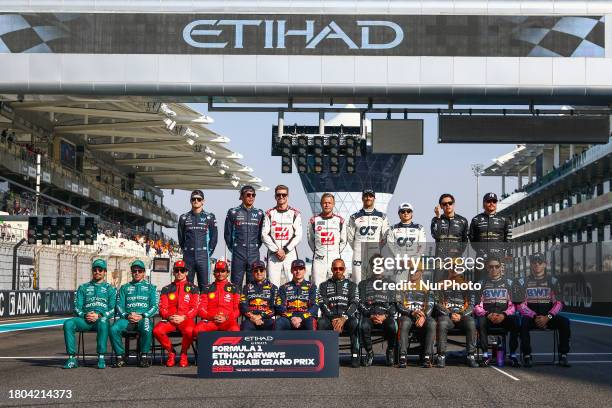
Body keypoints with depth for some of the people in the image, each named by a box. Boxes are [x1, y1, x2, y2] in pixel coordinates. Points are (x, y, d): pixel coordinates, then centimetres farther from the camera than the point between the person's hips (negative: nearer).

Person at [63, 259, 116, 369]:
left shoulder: (110, 289, 17)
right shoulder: (83, 288, 23)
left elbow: (112, 309, 6)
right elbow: (77, 307, 14)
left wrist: (99, 316, -12)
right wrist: (85, 315, -8)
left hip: (102, 318, -2)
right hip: (85, 320, 3)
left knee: (103, 323, -41)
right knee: (68, 323, -29)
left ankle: (101, 357, -38)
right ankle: (72, 358, -30)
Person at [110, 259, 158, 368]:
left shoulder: (151, 287, 19)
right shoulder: (124, 288, 24)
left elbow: (154, 307, 8)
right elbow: (119, 306, 14)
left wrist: (142, 316, -10)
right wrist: (127, 315, -8)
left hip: (144, 318, -2)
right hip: (127, 318, 2)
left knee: (147, 329, -38)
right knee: (114, 329, -31)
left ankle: (144, 356, -21)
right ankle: (120, 356, -19)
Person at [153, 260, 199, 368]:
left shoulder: (193, 288, 11)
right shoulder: (166, 289, 17)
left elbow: (195, 308, 1)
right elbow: (162, 308, 9)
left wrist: (183, 317, -15)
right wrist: (169, 317, -12)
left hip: (186, 319, -2)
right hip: (169, 320, 3)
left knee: (189, 331, -38)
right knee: (157, 330, -29)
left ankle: (184, 353, -7)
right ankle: (171, 352, -3)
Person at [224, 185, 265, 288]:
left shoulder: (259, 213, 10)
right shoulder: (233, 212, 3)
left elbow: (262, 234, 15)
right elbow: (228, 233, 7)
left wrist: (256, 247, 7)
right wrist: (232, 248, 5)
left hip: (254, 255, 2)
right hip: (238, 255, -2)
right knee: (236, 283, -2)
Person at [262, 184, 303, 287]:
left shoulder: (295, 214, 8)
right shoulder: (270, 214, 10)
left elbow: (298, 236, 1)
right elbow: (264, 235, 3)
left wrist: (285, 250, -8)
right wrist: (276, 250, -8)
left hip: (290, 254, -1)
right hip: (273, 254, 1)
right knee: (273, 284, -5)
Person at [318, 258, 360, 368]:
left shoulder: (351, 285, 18)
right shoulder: (324, 285, 19)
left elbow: (354, 303, 2)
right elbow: (322, 304, 5)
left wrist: (344, 318, -17)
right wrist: (333, 319, -14)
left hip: (347, 317, 0)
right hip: (329, 317, 0)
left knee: (354, 323, -36)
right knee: (321, 323, -35)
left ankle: (355, 355, -30)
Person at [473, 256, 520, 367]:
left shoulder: (508, 283, 13)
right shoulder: (482, 284, 13)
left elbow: (513, 304, 5)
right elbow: (477, 306, 5)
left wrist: (504, 315, -14)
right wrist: (488, 314, -14)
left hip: (504, 317, 0)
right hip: (487, 317, 0)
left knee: (515, 321, -32)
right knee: (480, 321, -34)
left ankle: (513, 355, -26)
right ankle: (485, 354, -30)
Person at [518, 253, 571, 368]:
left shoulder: (552, 281, 9)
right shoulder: (523, 282, 7)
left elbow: (558, 303, 2)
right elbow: (521, 305, 0)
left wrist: (548, 317, -15)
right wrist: (535, 317, -16)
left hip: (548, 317, 1)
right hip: (531, 316, -1)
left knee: (565, 322, -27)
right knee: (523, 323, -34)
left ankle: (563, 355, -22)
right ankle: (526, 355, -27)